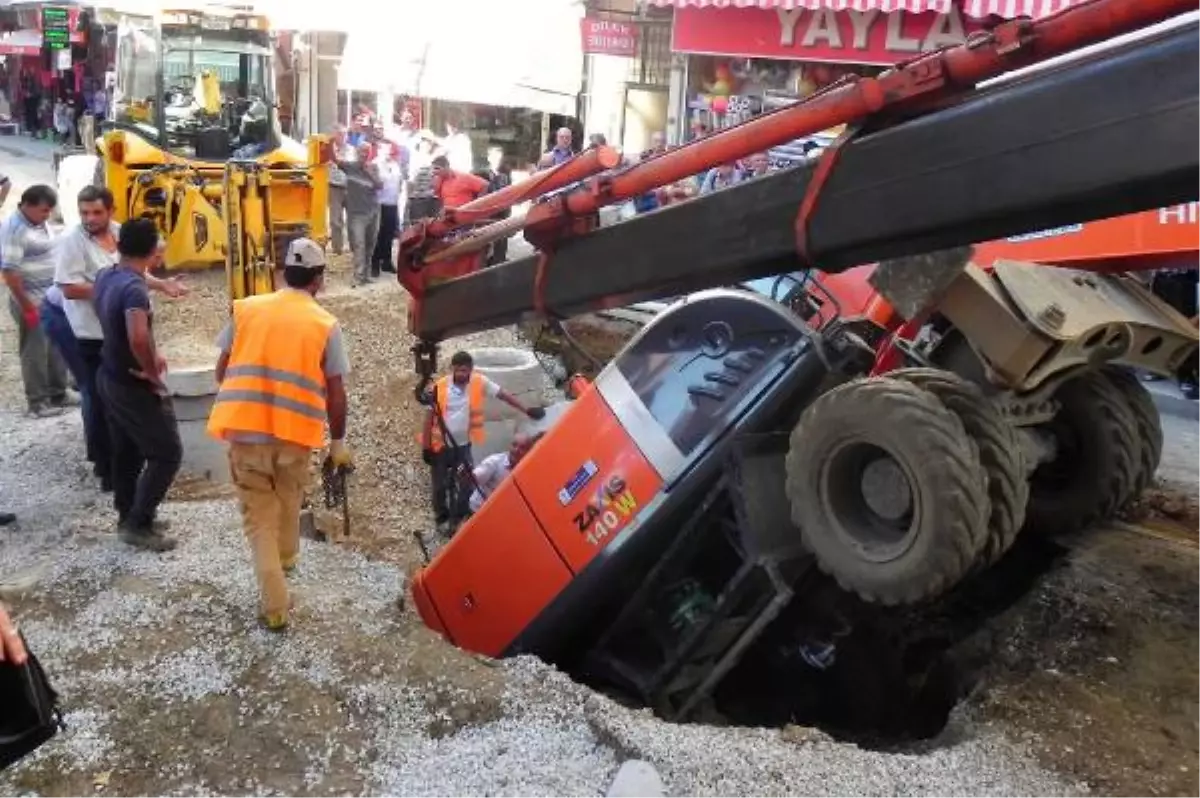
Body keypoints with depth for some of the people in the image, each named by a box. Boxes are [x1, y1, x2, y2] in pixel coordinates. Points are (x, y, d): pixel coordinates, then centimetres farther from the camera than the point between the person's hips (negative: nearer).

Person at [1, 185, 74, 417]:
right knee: (35, 352, 1)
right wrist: (27, 307, -20)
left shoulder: (40, 223, 7)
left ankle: (58, 393, 28)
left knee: (57, 348, 16)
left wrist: (58, 292, 16)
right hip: (32, 301, -8)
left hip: (53, 298, 8)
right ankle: (37, 401, 11)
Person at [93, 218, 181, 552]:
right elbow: (138, 338, -44)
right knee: (167, 454, 2)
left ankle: (129, 517, 32)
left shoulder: (104, 276, 1)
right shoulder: (134, 288, -28)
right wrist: (152, 371, -27)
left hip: (110, 377, 9)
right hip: (134, 385, -9)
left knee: (126, 453, 20)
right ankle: (138, 525, 6)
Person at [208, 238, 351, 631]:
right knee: (288, 503, 25)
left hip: (244, 430, 1)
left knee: (259, 516, 9)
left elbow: (221, 372, 8)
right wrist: (338, 441, 11)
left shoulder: (245, 309, 4)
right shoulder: (325, 324, -2)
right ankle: (286, 561, 48)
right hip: (296, 432, 0)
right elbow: (335, 393, -2)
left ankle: (275, 606, 4)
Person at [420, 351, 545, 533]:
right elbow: (430, 417, -6)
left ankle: (456, 519, 24)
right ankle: (442, 518, 31)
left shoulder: (480, 383, -9)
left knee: (464, 483, 4)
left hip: (463, 444, 1)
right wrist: (426, 447, -5)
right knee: (440, 485, 11)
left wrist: (526, 410, -11)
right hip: (440, 444, -1)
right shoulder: (440, 387, -12)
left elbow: (504, 395, -4)